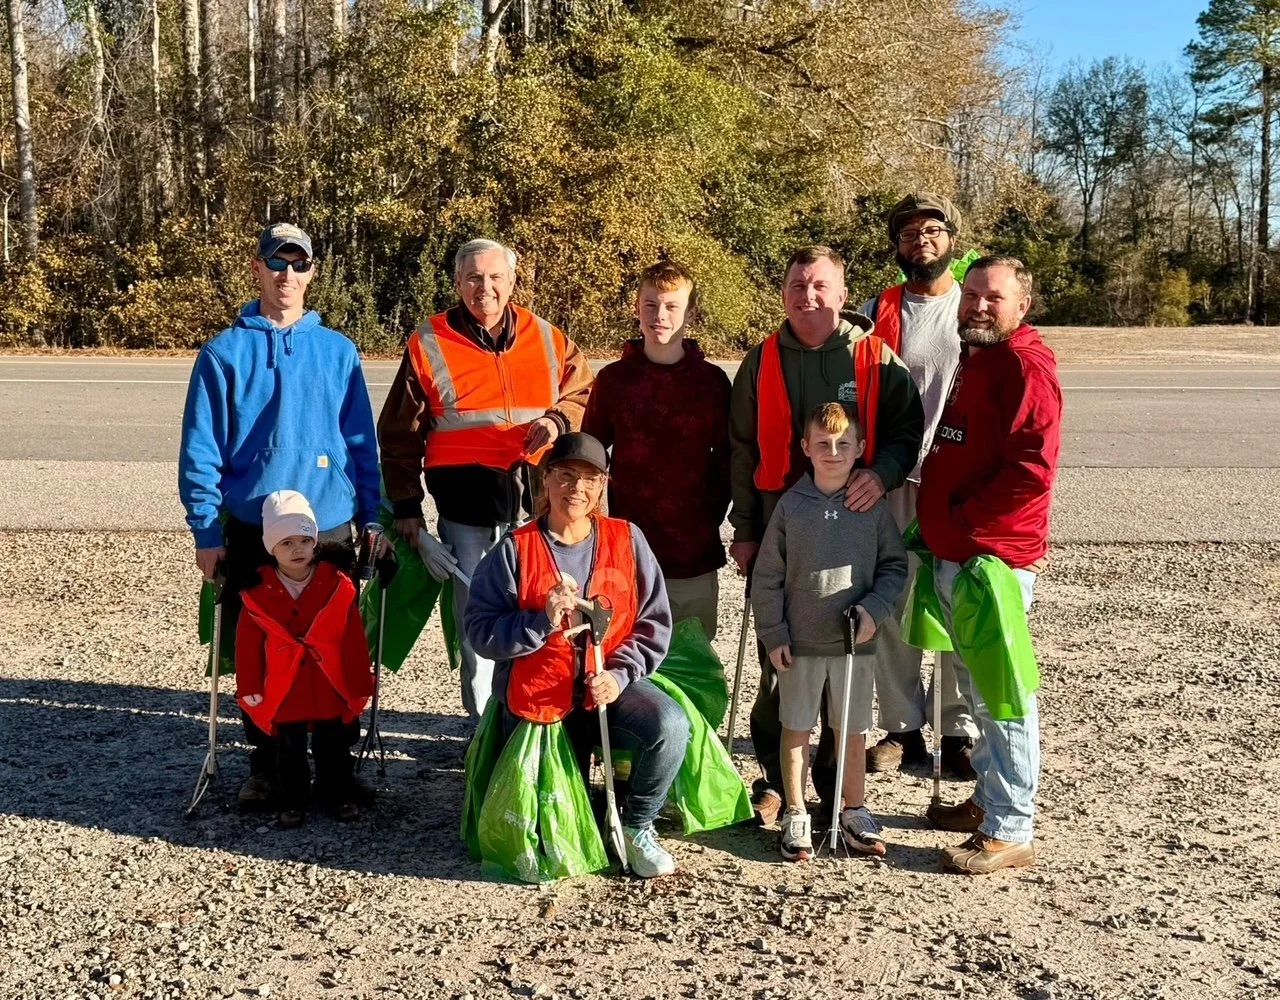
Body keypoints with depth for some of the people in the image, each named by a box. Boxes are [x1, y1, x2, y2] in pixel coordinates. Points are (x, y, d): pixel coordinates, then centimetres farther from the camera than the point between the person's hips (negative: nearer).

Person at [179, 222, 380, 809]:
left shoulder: (338, 352, 6)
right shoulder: (225, 353, 1)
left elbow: (362, 442, 7)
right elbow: (200, 451, -1)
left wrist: (373, 519, 4)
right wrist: (206, 532, -6)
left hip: (330, 528, 1)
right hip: (251, 533, -1)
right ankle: (264, 770, 23)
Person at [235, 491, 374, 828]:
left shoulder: (337, 587, -9)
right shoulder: (258, 594, -8)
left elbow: (354, 642, -6)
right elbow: (248, 646, -4)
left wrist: (360, 686, -5)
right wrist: (250, 691, -4)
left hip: (331, 692, 0)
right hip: (283, 694, 0)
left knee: (333, 748, 14)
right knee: (290, 752, 15)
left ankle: (340, 795, 30)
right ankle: (292, 800, 29)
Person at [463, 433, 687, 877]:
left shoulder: (627, 540, -1)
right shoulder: (515, 550, -6)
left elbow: (655, 622, -2)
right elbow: (480, 631, -10)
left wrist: (619, 674, -15)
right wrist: (543, 620, -24)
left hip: (610, 688, 1)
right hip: (539, 697, -1)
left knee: (670, 725, -30)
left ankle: (636, 826, -3)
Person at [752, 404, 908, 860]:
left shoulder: (873, 506, -1)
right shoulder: (791, 505, -3)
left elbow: (894, 565, 6)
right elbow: (767, 575, -1)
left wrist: (874, 608, -10)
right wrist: (773, 634, -4)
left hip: (854, 640, 1)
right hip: (799, 641, 0)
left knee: (853, 731, 10)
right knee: (795, 729, 8)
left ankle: (853, 812, 26)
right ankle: (795, 816, 21)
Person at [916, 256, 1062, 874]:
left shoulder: (1025, 365, -12)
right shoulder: (968, 360, 17)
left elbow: (1032, 469, -22)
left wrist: (964, 516, -15)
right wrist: (938, 519, 12)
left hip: (994, 556, -10)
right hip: (952, 553, 10)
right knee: (974, 683, 19)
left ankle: (1010, 832, 4)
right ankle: (989, 798, 33)